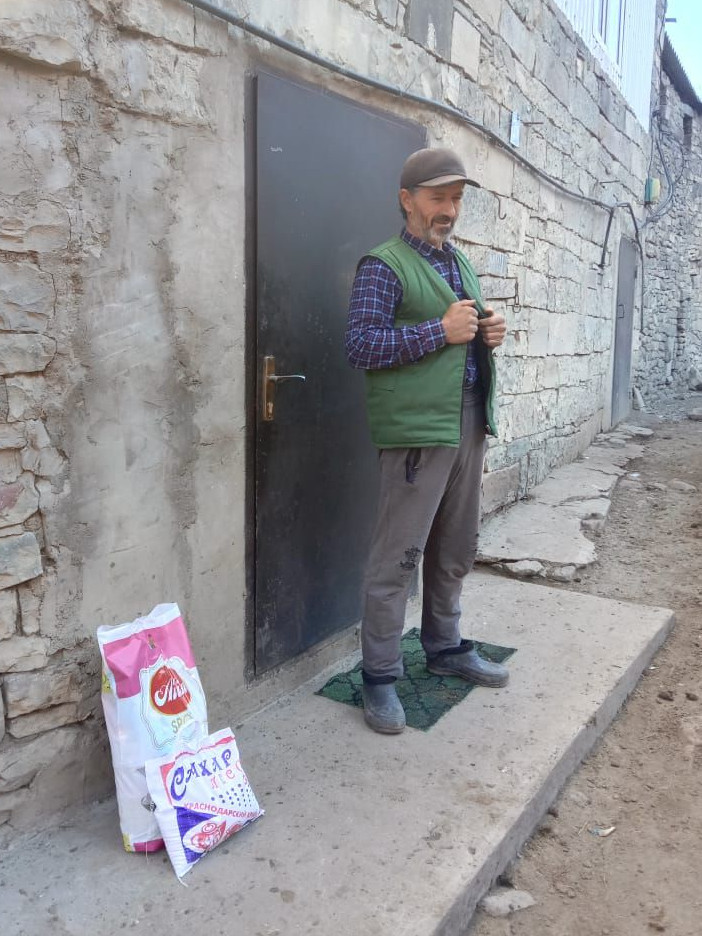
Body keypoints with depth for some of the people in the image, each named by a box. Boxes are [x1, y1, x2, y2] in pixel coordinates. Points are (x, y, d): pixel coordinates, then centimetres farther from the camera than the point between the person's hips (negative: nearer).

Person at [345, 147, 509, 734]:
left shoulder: (461, 263, 21)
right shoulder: (384, 266, -4)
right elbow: (361, 345, -14)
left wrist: (490, 334, 5)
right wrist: (441, 331, -17)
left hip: (470, 422, 8)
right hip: (418, 427, -8)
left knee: (456, 548, 15)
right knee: (398, 554, -4)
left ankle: (445, 647, 32)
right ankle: (380, 675, 8)